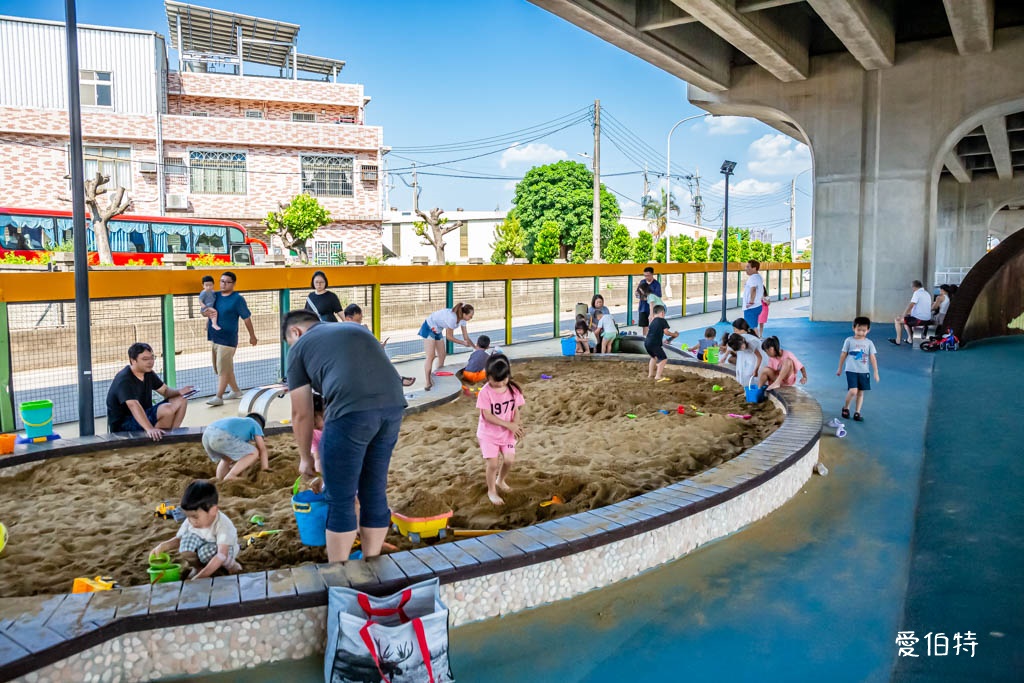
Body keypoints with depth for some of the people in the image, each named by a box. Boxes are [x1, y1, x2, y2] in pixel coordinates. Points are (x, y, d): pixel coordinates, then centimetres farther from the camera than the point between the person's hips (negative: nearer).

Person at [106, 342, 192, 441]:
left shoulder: (148, 373, 4)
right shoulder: (124, 380, -24)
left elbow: (165, 391, 10)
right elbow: (133, 406, -39)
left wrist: (179, 392, -16)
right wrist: (150, 429, -54)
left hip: (143, 416, 9)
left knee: (181, 400, -2)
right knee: (167, 409, -30)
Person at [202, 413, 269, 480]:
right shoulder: (255, 424, 25)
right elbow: (262, 449, 18)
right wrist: (266, 470, 19)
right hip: (221, 437, -8)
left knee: (228, 458, 33)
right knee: (254, 453, 6)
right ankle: (230, 477, -7)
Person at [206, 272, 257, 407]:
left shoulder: (237, 299, -8)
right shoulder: (215, 296, 10)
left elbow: (247, 318, -3)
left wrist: (252, 336, 1)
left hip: (227, 339, -7)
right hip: (214, 338, 7)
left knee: (223, 369, -8)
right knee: (227, 368, 15)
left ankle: (219, 397, -7)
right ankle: (236, 391, 30)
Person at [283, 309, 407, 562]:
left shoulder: (299, 347, 18)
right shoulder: (357, 328, 31)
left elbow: (301, 413, 19)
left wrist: (305, 457, 32)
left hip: (351, 410, -5)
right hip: (393, 405, 6)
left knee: (341, 500, 9)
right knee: (375, 492, 18)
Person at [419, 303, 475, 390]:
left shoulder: (462, 319, -9)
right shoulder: (452, 318, -35)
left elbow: (466, 337, -2)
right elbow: (449, 337, -24)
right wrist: (463, 342, -19)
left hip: (438, 330, 9)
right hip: (428, 327, -9)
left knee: (442, 356, 7)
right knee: (431, 356, -14)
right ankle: (428, 383, -12)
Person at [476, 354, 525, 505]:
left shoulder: (513, 389, -7)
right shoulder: (485, 392, -21)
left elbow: (515, 410, -1)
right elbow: (487, 416, -22)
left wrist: (515, 425, -22)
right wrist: (509, 424, -26)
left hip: (506, 432, 4)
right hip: (488, 434, -4)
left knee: (509, 459, -1)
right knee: (493, 463, -5)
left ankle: (501, 480, 31)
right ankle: (491, 491, 19)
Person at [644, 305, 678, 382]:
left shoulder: (653, 322, 22)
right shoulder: (663, 321, 2)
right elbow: (666, 332, -4)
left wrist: (662, 341, 37)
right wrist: (674, 334, 13)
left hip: (647, 342, 8)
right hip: (654, 343, -8)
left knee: (654, 357, 31)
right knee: (663, 359, -2)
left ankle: (650, 375, 35)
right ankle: (658, 377, -9)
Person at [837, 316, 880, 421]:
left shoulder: (869, 343, 3)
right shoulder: (849, 341, -1)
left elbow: (873, 358, 3)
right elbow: (843, 355, 5)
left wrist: (876, 372, -2)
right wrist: (840, 369, 9)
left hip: (864, 371, 3)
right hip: (851, 370, -3)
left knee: (860, 392, 8)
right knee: (853, 391, -15)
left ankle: (857, 412, 18)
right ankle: (845, 407, 9)